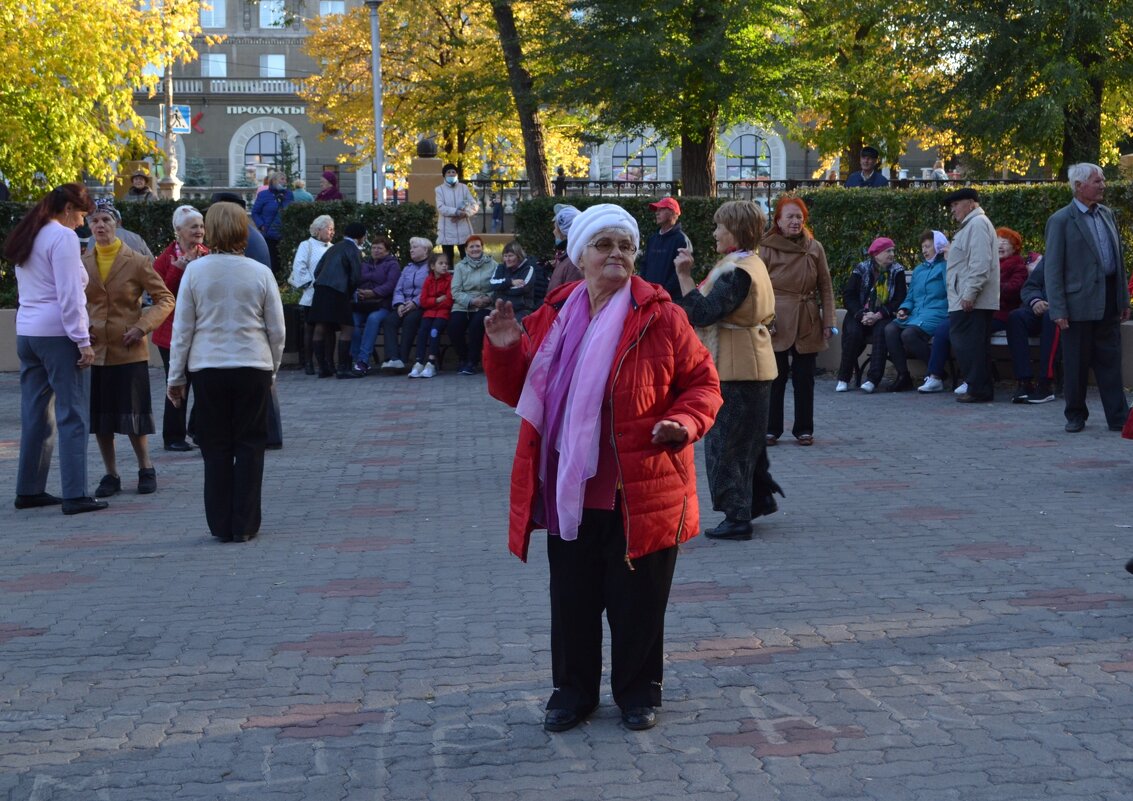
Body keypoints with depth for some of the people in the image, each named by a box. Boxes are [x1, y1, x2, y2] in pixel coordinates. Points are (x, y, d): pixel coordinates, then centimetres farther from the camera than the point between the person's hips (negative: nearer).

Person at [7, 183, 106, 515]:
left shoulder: (27, 237, 16)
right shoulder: (63, 238, -10)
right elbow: (70, 295, -16)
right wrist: (83, 341, -14)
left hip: (26, 332, 8)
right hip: (58, 334, -8)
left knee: (35, 414, 14)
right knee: (72, 415, -5)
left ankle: (29, 490, 18)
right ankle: (75, 496, -7)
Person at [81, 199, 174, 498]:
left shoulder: (137, 262, -4)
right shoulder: (82, 264, 6)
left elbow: (165, 299, -2)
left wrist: (142, 327, -13)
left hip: (129, 352, -4)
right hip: (94, 351, 4)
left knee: (133, 416, -1)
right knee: (99, 417, 7)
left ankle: (146, 470, 17)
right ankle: (111, 476, 18)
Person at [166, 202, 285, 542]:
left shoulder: (195, 270, -4)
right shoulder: (260, 273, -2)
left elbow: (182, 328, 0)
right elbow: (277, 330, 3)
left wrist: (176, 376, 8)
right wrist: (272, 370, 17)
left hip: (207, 368, 0)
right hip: (253, 367, 0)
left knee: (216, 448, 8)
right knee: (250, 446, 7)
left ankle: (221, 526, 11)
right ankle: (244, 525, 7)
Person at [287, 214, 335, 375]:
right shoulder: (307, 246, 0)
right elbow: (299, 267, -9)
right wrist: (312, 283, -13)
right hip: (312, 297, -4)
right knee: (310, 329, 2)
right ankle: (308, 363, 6)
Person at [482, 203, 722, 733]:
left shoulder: (660, 317, -5)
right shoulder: (553, 317, 5)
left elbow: (702, 383, -2)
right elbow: (516, 391, 11)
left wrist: (683, 424, -21)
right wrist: (504, 351, -8)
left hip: (640, 494, -3)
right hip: (567, 493, 3)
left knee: (637, 600, 7)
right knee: (572, 599, 12)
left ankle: (638, 691, 26)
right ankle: (573, 691, 29)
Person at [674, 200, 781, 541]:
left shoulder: (735, 271, -19)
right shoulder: (754, 264, 14)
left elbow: (702, 314, -25)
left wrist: (685, 276, -22)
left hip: (735, 369, -10)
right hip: (755, 364, 10)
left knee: (726, 443, -3)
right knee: (749, 439, 21)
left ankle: (737, 518, 0)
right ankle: (761, 497, 30)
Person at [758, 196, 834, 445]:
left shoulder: (815, 248, 6)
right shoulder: (767, 248, -2)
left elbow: (826, 287, 8)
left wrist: (828, 321, 2)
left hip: (808, 323, 2)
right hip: (778, 323, -2)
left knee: (805, 379, 8)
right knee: (774, 378, 2)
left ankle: (804, 429, 18)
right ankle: (771, 428, 13)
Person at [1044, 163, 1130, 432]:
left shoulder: (1107, 214, 12)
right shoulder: (1061, 221, -7)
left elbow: (1119, 257, 16)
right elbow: (1052, 269, -9)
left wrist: (1124, 298, 12)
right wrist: (1058, 310, -14)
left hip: (1108, 303, 5)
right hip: (1080, 303, -5)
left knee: (1110, 361, 6)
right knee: (1076, 363, 4)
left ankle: (1118, 416, 9)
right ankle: (1075, 415, 17)